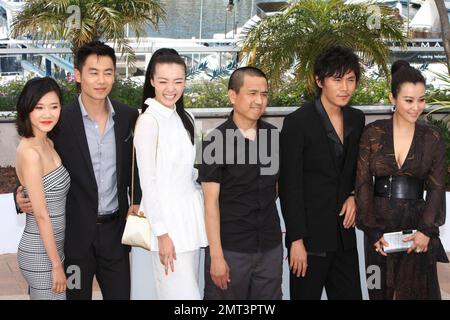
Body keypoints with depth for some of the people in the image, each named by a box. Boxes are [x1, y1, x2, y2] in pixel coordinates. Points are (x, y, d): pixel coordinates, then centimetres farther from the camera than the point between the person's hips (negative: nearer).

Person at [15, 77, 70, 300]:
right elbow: (41, 215, -19)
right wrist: (56, 264, -15)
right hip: (41, 254, -8)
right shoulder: (30, 152, -20)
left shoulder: (47, 143, 6)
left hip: (53, 246, 8)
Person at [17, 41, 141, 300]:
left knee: (120, 294, 10)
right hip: (75, 232, -2)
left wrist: (137, 202, 0)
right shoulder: (61, 120, -9)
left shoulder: (129, 117, 0)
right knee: (77, 294, 10)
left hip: (115, 229, 3)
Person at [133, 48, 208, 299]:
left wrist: (200, 215, 11)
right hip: (167, 218, -7)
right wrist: (161, 232, -15)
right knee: (183, 295, -7)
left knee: (188, 290, 12)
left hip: (191, 215, 7)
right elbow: (147, 181, -14)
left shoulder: (186, 118, 10)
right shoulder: (148, 121, -13)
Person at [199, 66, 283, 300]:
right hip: (230, 249, -4)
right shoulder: (216, 141, -9)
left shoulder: (273, 136, 5)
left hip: (270, 247, 4)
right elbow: (211, 201, -10)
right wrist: (216, 256, -14)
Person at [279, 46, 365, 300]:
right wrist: (296, 240, -15)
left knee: (350, 294, 10)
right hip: (310, 235, -6)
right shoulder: (298, 122, -12)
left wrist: (354, 196, 0)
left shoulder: (356, 119, 7)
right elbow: (289, 186, -13)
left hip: (344, 231, 6)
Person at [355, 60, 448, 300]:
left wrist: (426, 230, -10)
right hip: (379, 225, 0)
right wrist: (373, 230, -9)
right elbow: (363, 183, -2)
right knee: (381, 291, 8)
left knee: (416, 290, 1)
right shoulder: (373, 133, -1)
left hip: (417, 226, 0)